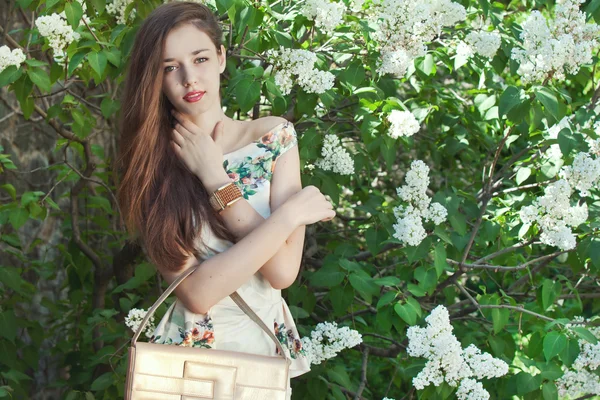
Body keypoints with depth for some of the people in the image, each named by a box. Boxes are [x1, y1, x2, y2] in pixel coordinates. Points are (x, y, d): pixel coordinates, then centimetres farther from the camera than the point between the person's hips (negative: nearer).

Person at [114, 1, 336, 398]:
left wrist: (213, 177, -17)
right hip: (190, 350, -1)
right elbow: (195, 292, -20)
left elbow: (283, 272, -17)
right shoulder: (151, 162, -8)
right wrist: (288, 214, -20)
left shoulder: (274, 137, -6)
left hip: (268, 349, 1)